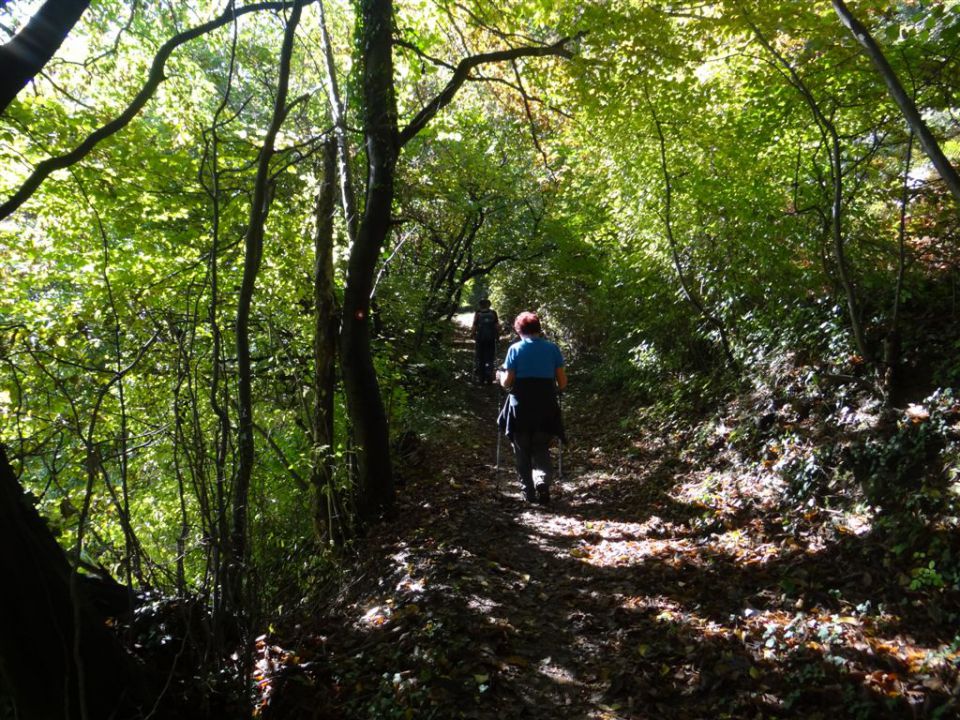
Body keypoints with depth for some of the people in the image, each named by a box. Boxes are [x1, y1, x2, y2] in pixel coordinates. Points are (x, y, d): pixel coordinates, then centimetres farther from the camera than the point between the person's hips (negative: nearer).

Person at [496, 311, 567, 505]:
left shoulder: (515, 349, -3)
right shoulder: (552, 348, 3)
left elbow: (507, 382, -5)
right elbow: (562, 383, 1)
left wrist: (500, 376, 15)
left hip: (521, 408, -1)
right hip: (546, 408, 2)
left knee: (523, 452, 13)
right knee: (541, 450, 14)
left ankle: (528, 492, 13)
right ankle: (542, 481, -10)